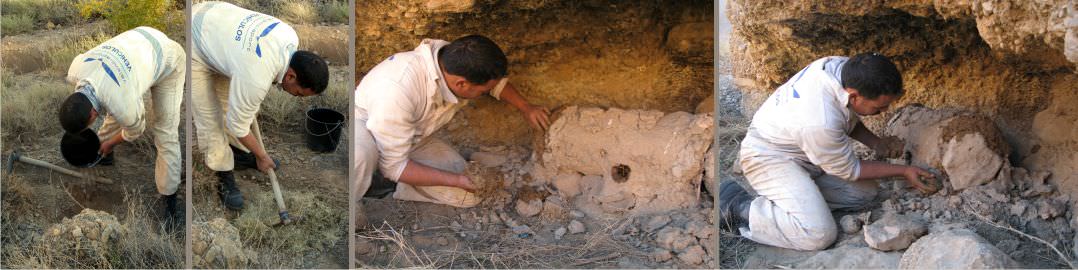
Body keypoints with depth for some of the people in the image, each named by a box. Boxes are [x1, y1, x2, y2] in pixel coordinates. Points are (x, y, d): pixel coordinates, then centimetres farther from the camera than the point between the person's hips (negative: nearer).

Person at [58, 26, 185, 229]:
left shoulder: (124, 106, -38)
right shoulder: (75, 72, -21)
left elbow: (134, 130, -14)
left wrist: (111, 144, 8)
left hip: (168, 59, -6)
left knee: (165, 132, -9)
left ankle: (169, 197, 1)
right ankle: (101, 153, 41)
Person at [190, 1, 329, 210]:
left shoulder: (290, 37, -15)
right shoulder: (256, 79, -36)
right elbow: (237, 123, -18)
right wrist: (261, 156, -3)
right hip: (194, 45, -8)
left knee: (232, 100, 14)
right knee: (210, 116, -5)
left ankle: (240, 154, 32)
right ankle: (225, 178, 9)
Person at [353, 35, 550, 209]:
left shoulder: (457, 63, -20)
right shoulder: (398, 89, -41)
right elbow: (394, 165, -32)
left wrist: (526, 108, -1)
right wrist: (459, 180, -31)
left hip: (412, 140, 8)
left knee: (469, 195, -9)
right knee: (360, 159, -44)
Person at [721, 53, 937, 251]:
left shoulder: (842, 66, -17)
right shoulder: (820, 123, -39)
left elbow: (849, 119, 9)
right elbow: (849, 171, -16)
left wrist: (876, 143, -5)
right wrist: (903, 172, -11)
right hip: (769, 157, -9)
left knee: (864, 192, -1)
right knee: (819, 235, -22)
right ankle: (737, 207, -8)